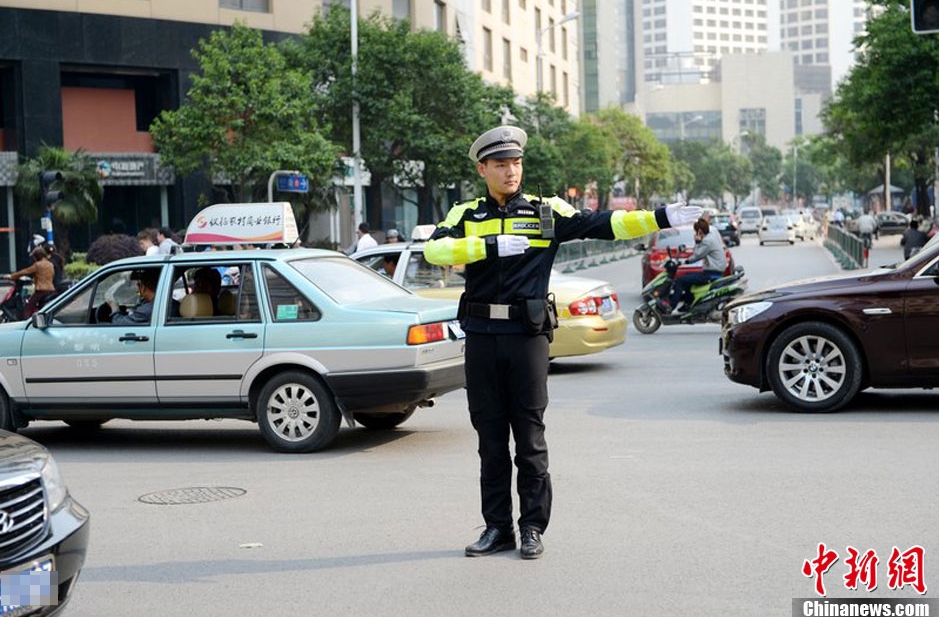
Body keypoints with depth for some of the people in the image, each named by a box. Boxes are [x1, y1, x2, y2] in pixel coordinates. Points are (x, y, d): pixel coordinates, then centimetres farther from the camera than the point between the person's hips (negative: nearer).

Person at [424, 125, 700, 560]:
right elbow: (434, 249, -11)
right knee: (490, 438, 8)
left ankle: (532, 529, 11)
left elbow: (604, 225, 0)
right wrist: (493, 245, -20)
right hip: (481, 337, 2)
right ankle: (497, 528, 17)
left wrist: (661, 218, -9)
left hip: (528, 334, -2)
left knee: (530, 438, 2)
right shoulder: (465, 215, 7)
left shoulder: (547, 213, 6)